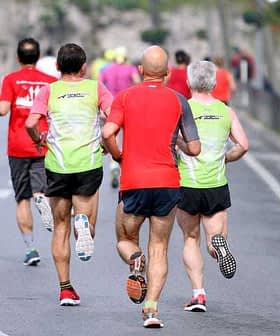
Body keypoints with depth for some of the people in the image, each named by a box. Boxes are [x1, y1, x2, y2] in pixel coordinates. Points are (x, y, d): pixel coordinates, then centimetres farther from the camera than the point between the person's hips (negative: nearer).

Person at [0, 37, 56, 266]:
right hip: (44, 147, 1)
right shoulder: (51, 81, 5)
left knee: (23, 199, 7)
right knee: (38, 191, 0)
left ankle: (31, 248, 2)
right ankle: (42, 199, -38)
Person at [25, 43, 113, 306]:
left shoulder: (49, 91, 7)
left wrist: (38, 139, 14)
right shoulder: (95, 88, 7)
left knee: (60, 227, 12)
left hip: (58, 164, 1)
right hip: (89, 163, -1)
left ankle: (65, 288, 9)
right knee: (85, 220, 6)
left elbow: (31, 123, -6)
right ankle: (83, 223, -32)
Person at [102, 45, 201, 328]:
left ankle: (135, 261, -14)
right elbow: (194, 149, 2)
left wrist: (119, 157, 7)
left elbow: (107, 133, -12)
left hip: (133, 182, -1)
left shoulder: (124, 97, 3)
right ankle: (151, 309, -8)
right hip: (167, 181, 1)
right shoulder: (178, 100, 5)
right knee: (159, 249, 7)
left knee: (125, 240, 20)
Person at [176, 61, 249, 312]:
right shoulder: (226, 112, 3)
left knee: (191, 240, 14)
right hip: (218, 187, 1)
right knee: (215, 242, 8)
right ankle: (218, 242, -30)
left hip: (187, 186, -1)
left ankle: (198, 294, 1)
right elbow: (243, 145, -2)